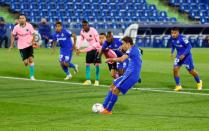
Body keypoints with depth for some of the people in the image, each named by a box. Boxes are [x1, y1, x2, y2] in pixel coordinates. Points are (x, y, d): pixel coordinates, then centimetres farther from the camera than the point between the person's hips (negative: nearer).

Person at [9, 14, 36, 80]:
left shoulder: (29, 26, -8)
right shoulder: (16, 27, -7)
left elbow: (33, 34, -2)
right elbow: (13, 35, 8)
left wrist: (32, 41, -19)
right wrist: (12, 44, 7)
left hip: (29, 45, 0)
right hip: (21, 47, 0)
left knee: (31, 59, -12)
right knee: (26, 62, -6)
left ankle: (32, 75, 0)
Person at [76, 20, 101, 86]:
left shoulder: (93, 31, -24)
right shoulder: (82, 32, -7)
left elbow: (98, 41, -19)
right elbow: (81, 40, 9)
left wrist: (93, 46, -32)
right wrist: (78, 48, -2)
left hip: (96, 48, -6)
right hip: (89, 48, 6)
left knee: (97, 64, -8)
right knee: (87, 64, 3)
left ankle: (97, 81, -3)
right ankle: (88, 80, 9)